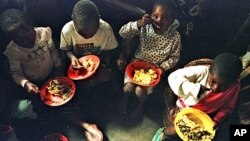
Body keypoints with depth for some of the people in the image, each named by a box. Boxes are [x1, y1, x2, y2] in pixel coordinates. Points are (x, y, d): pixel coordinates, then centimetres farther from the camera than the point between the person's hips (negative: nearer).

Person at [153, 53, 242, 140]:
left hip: (204, 118, 3)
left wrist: (217, 120, -23)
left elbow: (227, 108, -5)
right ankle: (164, 132, 16)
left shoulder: (234, 87, -20)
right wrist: (196, 89, -40)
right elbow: (173, 77, -32)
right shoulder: (202, 71, -30)